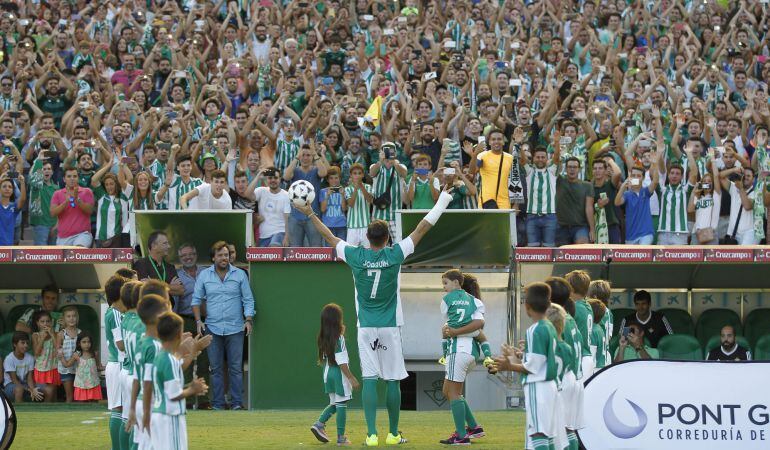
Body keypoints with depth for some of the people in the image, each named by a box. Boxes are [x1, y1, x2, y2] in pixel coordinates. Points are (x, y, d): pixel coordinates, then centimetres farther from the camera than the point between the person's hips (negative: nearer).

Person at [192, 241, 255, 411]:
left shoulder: (240, 274, 5)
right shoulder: (204, 275, 7)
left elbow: (248, 299, 7)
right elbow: (196, 299, 11)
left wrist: (248, 320, -5)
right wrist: (198, 321, -1)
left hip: (235, 328, -1)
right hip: (212, 328, 1)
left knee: (236, 367, -3)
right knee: (216, 368, 4)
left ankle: (236, 402, 0)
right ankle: (217, 403, 8)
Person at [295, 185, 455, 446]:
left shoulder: (355, 256, -2)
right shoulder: (395, 255, -5)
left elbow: (328, 236, 9)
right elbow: (422, 229, 2)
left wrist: (310, 214, 20)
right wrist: (441, 203, 10)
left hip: (366, 327, 1)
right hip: (390, 327, -1)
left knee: (369, 380, -2)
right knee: (393, 380, 5)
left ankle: (372, 434, -9)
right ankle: (393, 434, 11)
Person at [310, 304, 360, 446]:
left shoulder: (323, 338, 5)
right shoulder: (339, 338, -17)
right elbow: (342, 362, -19)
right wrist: (352, 378, -16)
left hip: (328, 374, 7)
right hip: (339, 375, -7)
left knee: (334, 404, 20)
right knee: (341, 405, -1)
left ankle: (319, 424, 5)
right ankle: (341, 437, 1)